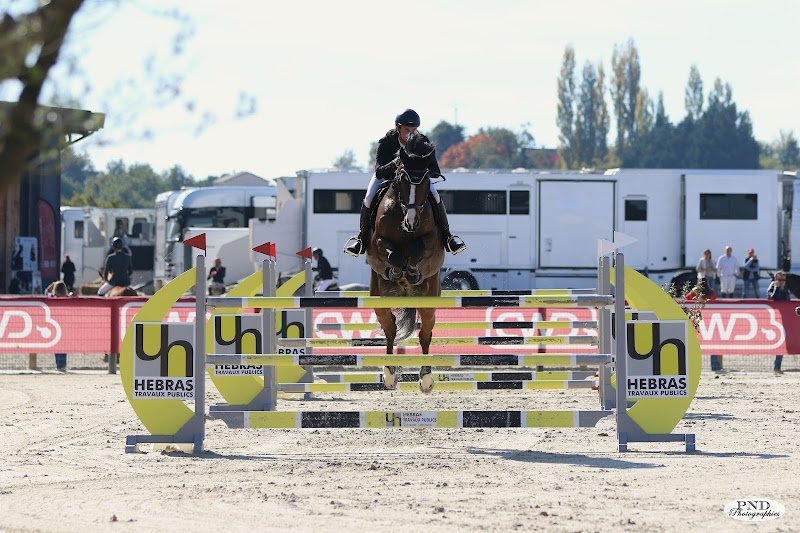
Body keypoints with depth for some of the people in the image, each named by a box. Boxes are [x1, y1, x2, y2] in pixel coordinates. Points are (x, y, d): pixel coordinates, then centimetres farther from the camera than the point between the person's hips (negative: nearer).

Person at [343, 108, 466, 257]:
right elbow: (379, 172, -39)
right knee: (368, 199, -21)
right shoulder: (385, 142, -32)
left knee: (436, 197, -20)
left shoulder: (423, 143, -27)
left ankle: (447, 237, -5)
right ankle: (362, 237, -1)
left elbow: (436, 171, -25)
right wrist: (395, 164, -59)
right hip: (386, 175, -1)